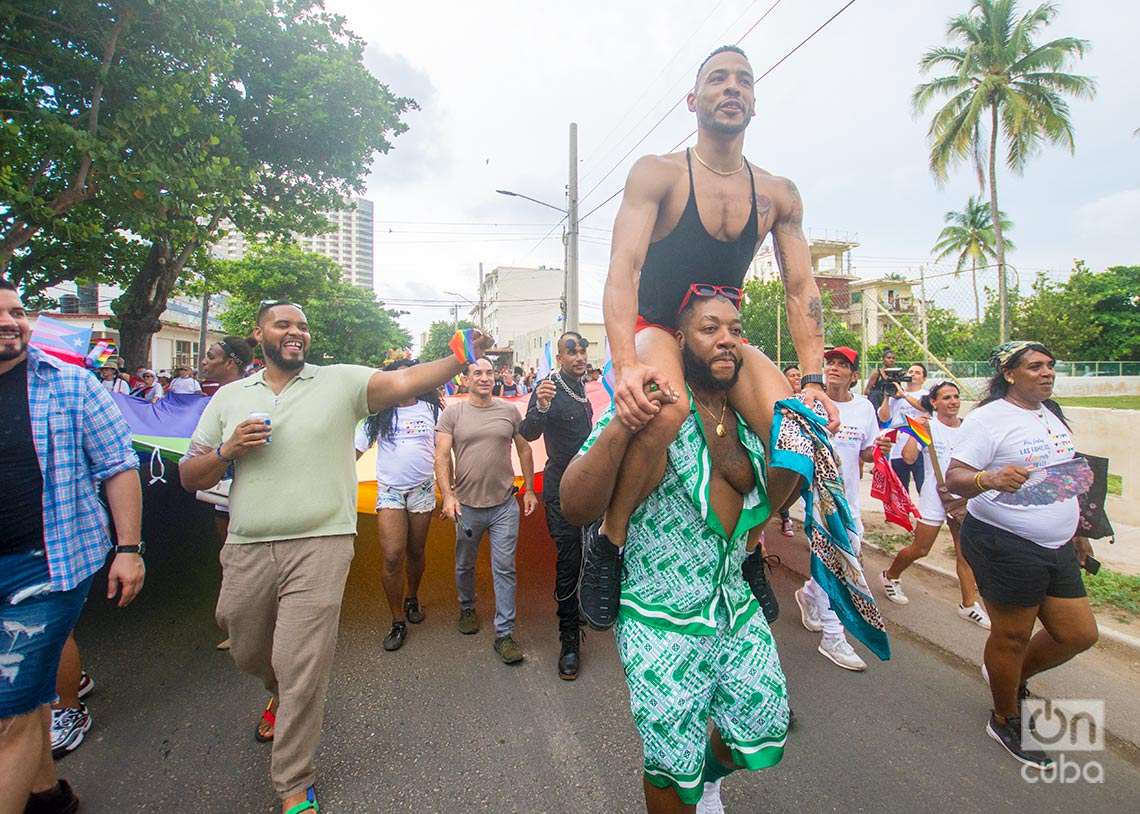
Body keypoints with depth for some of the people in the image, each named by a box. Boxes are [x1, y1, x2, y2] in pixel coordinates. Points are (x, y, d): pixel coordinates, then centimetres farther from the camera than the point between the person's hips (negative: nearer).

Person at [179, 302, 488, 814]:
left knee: (302, 671, -1)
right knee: (247, 652, 24)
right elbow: (190, 477, 13)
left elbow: (404, 383, -16)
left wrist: (458, 360, -32)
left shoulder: (340, 381, 0)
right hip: (247, 550, 4)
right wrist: (229, 450, -8)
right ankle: (280, 692, 60)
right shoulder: (228, 398, 10)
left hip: (319, 546, -4)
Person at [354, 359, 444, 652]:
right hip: (390, 491, -1)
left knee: (416, 552, 13)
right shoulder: (379, 413, -1)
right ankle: (398, 622, 8)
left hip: (423, 490, 1)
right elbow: (355, 449, -3)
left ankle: (412, 598, 39)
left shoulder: (431, 409, 1)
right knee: (392, 557, -8)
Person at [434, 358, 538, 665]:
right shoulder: (452, 414, -2)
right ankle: (467, 609, 45)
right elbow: (442, 457, -7)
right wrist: (447, 495, -18)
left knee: (505, 568, 2)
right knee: (465, 564, 19)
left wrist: (529, 490, 6)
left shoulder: (509, 411, 2)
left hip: (504, 505, 0)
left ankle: (504, 633, 13)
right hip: (467, 504, 0)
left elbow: (524, 450, 9)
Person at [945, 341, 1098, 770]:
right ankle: (1006, 720, 27)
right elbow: (954, 478, -21)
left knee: (1079, 633, 13)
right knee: (1012, 636, 5)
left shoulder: (1052, 415, 12)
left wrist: (1075, 531, 23)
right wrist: (991, 479, -41)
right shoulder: (988, 418, -15)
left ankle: (1011, 677, 38)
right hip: (1004, 545, -8)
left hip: (1055, 547, 8)